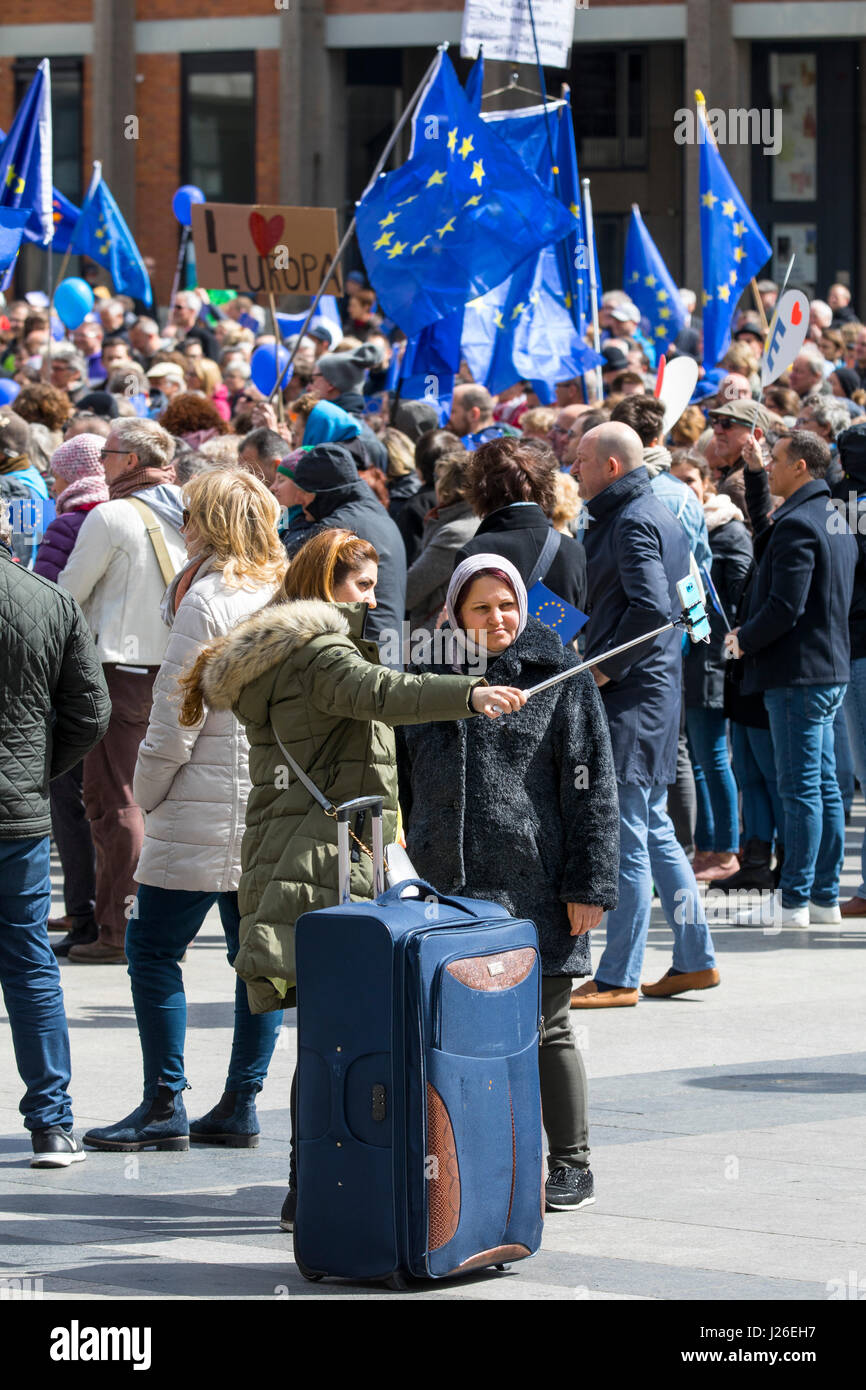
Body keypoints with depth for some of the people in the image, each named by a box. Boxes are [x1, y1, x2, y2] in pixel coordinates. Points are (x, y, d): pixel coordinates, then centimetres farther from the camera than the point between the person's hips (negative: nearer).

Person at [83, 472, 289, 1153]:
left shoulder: (208, 599, -12)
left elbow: (177, 714, -13)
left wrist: (146, 794, 0)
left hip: (207, 807, -8)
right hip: (275, 805, 8)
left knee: (153, 949, -1)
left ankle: (164, 1107, -2)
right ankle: (240, 1106, 12)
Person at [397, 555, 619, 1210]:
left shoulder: (559, 676, 0)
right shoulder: (427, 677, 12)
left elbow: (592, 786, -2)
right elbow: (403, 782, 19)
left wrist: (590, 884, -8)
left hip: (533, 887, -4)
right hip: (443, 886, 4)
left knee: (544, 1029, 3)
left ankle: (572, 1165, 15)